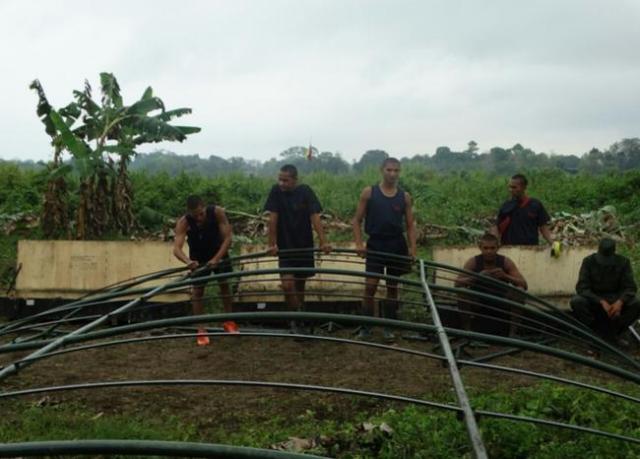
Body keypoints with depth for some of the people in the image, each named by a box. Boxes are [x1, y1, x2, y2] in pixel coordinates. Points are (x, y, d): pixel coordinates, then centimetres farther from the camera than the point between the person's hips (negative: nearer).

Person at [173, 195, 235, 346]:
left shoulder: (217, 212, -32)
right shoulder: (183, 223, -32)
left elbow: (227, 238, -30)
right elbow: (176, 249, -41)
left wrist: (216, 259, -41)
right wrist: (188, 261, -61)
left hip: (219, 253, 1)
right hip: (198, 257, -1)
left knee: (224, 284, 4)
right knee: (197, 289, -3)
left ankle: (229, 322, 20)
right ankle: (201, 330, 3)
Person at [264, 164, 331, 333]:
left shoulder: (305, 191, -9)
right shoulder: (276, 191, -9)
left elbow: (315, 217, -15)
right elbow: (273, 219, -9)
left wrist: (323, 242, -23)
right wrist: (272, 244, -12)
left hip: (304, 246, 1)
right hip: (285, 247, -1)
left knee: (300, 284, 10)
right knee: (288, 285, -14)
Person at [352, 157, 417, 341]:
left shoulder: (404, 196, 3)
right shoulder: (369, 192, -2)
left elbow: (410, 225, 5)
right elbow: (357, 220, 0)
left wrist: (412, 248, -5)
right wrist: (359, 243, -11)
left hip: (397, 245, 2)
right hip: (375, 245, -2)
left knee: (392, 287, 8)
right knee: (370, 286, -6)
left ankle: (388, 327, 18)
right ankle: (365, 327, 3)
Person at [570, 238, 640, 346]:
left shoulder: (623, 262, -9)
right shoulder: (589, 261, -14)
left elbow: (630, 287, -11)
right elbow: (582, 287, -20)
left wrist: (620, 301, -34)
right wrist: (602, 302, -35)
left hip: (615, 299, 1)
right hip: (594, 299, -1)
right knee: (576, 302, -33)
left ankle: (612, 333, -11)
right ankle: (598, 333, -17)